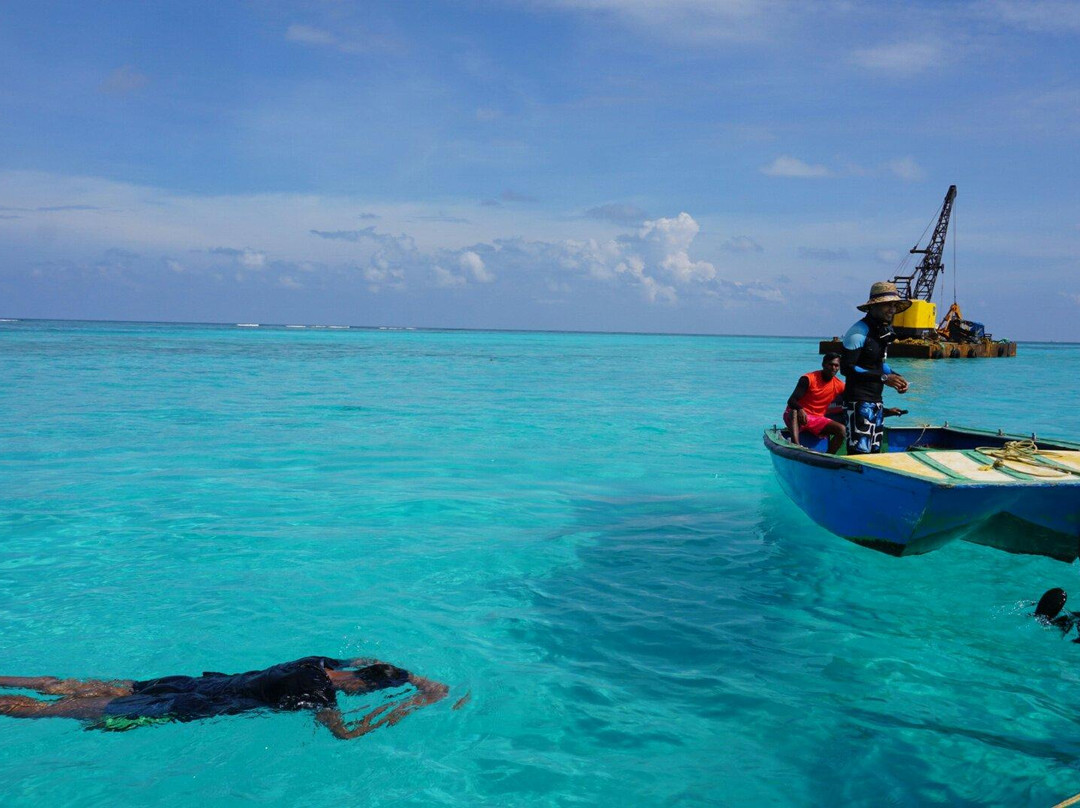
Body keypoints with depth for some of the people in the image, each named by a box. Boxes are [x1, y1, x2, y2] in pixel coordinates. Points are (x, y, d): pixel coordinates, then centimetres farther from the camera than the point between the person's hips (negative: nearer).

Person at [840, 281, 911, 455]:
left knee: (874, 450, 13)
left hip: (876, 400, 10)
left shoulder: (885, 330, 13)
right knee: (860, 451, -13)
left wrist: (895, 377, 4)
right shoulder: (859, 332, -16)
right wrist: (883, 377, -21)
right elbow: (846, 368, -20)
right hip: (858, 401, -10)